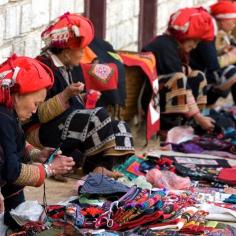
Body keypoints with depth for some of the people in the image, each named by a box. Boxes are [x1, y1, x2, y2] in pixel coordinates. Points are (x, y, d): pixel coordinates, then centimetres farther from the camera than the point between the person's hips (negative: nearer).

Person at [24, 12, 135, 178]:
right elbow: (39, 114, -20)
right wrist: (65, 95, -29)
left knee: (118, 127, -3)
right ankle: (96, 167, -15)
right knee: (99, 116, -25)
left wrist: (83, 98, 8)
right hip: (41, 133, -10)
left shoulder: (66, 68, 15)